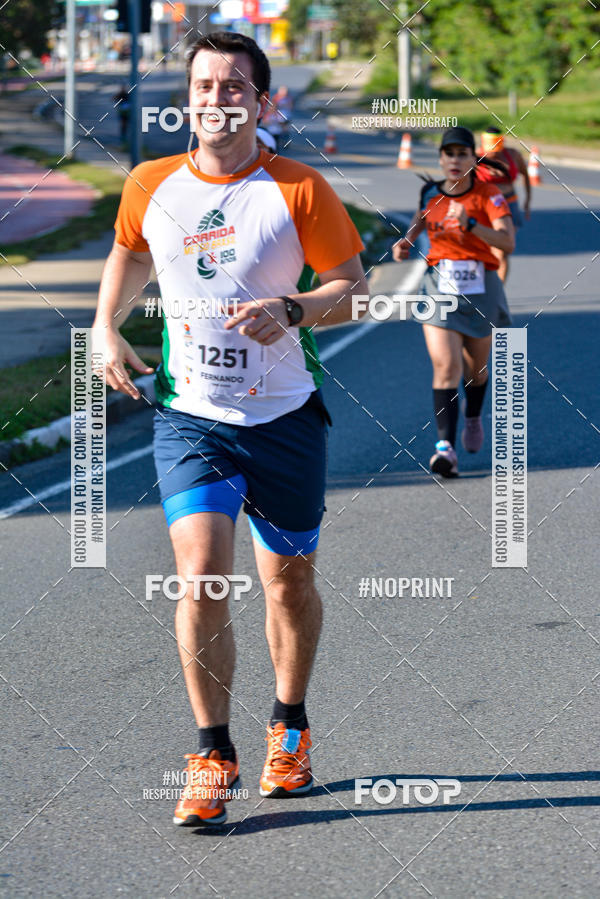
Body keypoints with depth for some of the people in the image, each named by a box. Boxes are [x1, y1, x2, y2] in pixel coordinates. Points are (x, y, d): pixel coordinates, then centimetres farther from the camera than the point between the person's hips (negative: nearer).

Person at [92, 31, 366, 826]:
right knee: (201, 575, -15)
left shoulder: (299, 190, -7)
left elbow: (354, 285, -2)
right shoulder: (150, 187, 1)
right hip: (189, 413, 1)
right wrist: (107, 328, 8)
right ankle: (213, 754, -5)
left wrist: (292, 310, -20)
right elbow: (129, 255, 22)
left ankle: (289, 729, 35)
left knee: (289, 580, 11)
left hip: (284, 417, 0)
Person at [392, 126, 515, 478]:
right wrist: (406, 241, 4)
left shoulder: (488, 196, -7)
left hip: (480, 288, -1)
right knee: (446, 365, -15)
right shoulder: (431, 194, 4)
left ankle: (473, 418, 47)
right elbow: (419, 220, 25)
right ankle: (446, 446, -23)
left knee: (476, 366, 15)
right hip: (440, 285, 1)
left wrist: (470, 224, -33)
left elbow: (508, 241, -20)